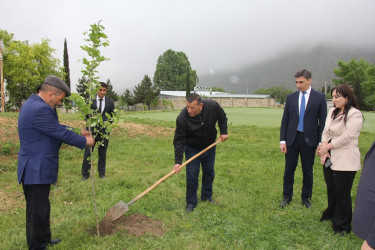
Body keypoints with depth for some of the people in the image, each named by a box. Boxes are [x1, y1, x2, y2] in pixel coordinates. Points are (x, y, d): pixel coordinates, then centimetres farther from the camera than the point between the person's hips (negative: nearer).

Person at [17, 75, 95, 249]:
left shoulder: (33, 104, 10)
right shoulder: (40, 109, -25)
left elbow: (56, 128, 16)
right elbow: (61, 133, -19)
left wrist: (78, 133, 13)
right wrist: (84, 141, -5)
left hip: (36, 168, 11)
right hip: (36, 170, -11)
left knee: (40, 207, 23)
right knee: (37, 210, 4)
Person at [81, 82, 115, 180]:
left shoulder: (110, 102, 5)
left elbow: (113, 115, 13)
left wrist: (109, 122, -4)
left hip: (104, 130, 1)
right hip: (91, 130, -1)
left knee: (102, 153, 11)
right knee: (88, 153, 1)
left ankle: (102, 173, 24)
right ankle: (85, 174, 13)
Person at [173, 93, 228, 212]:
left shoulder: (213, 106, -24)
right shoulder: (182, 118, -31)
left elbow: (222, 117, 0)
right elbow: (179, 141, -26)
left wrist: (223, 132, -8)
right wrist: (178, 161, -30)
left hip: (210, 147, 3)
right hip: (192, 149, -3)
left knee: (209, 173, 15)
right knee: (192, 176, -2)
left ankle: (207, 196, 36)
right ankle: (191, 202, 17)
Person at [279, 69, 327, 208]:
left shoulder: (319, 97, -1)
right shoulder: (291, 97, 5)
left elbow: (323, 121, -1)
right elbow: (285, 120, 5)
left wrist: (321, 142, -7)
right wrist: (282, 140, -1)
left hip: (309, 139, -2)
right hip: (292, 139, 2)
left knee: (307, 171, 10)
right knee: (289, 169, 8)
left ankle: (306, 198, 27)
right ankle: (287, 196, 24)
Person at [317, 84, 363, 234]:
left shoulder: (355, 114, -13)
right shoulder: (332, 111, 10)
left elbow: (346, 137, -19)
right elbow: (325, 132, 8)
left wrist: (327, 147, -12)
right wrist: (324, 150, -5)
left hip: (345, 161, -7)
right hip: (329, 158, 7)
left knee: (343, 194, 3)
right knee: (331, 191, 20)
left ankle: (342, 225, 21)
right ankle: (331, 215, 41)